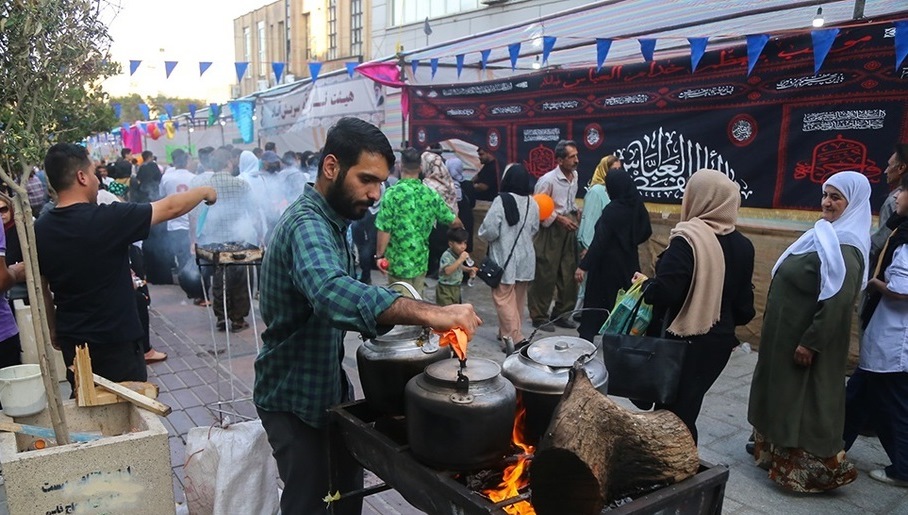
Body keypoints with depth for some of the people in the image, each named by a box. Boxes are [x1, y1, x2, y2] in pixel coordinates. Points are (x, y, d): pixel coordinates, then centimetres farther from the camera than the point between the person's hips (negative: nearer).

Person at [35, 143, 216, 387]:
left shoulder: (39, 230, -3)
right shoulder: (108, 218, -21)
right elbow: (170, 208, -11)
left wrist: (53, 329, 21)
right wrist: (204, 192, 7)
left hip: (72, 340, 6)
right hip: (115, 340, -6)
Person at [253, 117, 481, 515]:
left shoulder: (330, 221, 6)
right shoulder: (306, 224, -27)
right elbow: (333, 292, -48)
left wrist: (396, 312, -3)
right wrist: (430, 313, -55)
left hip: (328, 385, 9)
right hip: (294, 395, -9)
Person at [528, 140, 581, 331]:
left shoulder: (574, 176, 7)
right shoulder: (548, 180, -15)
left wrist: (574, 212, 7)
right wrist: (559, 219, -18)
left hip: (569, 229, 7)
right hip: (551, 229, -7)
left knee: (568, 274, 10)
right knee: (545, 275, -1)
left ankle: (560, 314, 24)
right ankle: (539, 316, 12)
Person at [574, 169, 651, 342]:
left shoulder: (612, 210, -20)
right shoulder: (638, 206, 0)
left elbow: (599, 241, -23)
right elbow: (646, 232, 13)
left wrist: (583, 266, -22)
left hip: (608, 263, -6)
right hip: (629, 262, 6)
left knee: (596, 299, 6)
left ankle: (587, 336, 11)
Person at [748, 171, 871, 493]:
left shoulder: (843, 249, -22)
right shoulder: (826, 236, 9)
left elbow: (838, 302, -28)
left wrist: (810, 343, -25)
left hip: (804, 340, -10)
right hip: (787, 335, 10)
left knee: (803, 400, 3)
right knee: (783, 394, 21)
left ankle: (812, 469, 19)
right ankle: (777, 450, 38)